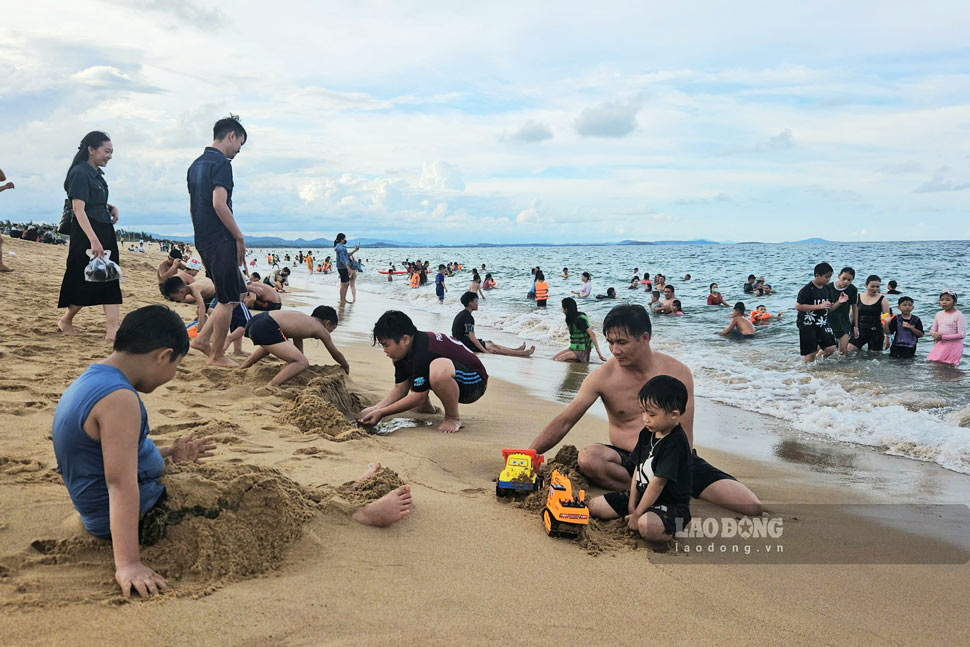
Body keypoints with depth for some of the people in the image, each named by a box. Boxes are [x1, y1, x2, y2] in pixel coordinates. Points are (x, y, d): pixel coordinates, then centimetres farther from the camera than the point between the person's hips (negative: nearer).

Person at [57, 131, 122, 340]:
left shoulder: (97, 173, 12)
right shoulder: (80, 173, -13)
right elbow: (78, 208, -21)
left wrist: (111, 208, 5)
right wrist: (93, 240, -28)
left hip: (105, 231, 9)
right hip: (87, 233, -9)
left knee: (110, 281, 2)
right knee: (87, 283, -1)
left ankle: (112, 329, -1)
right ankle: (66, 320, 22)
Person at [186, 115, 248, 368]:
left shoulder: (196, 165, 18)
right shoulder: (221, 163, -11)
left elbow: (193, 207, 20)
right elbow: (219, 204, -21)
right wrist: (239, 237, -15)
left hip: (203, 240, 10)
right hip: (221, 241, -10)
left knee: (237, 291, 18)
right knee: (228, 299, -1)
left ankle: (203, 338, 16)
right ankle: (217, 356, 5)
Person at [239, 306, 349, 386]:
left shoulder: (303, 319, 31)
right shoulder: (321, 330, 10)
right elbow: (336, 354, 23)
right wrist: (346, 368, 42)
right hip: (266, 328, -10)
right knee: (303, 363, -12)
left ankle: (241, 369, 54)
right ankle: (270, 387, -22)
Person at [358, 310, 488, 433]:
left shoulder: (423, 353, -31)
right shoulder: (405, 349, -1)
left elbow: (418, 396, -25)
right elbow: (400, 388, 3)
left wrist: (382, 413, -21)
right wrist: (376, 408, -11)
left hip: (475, 383, -10)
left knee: (439, 368, -41)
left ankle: (453, 417, -17)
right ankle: (426, 407, 20)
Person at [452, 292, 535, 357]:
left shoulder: (462, 314, 11)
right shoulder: (468, 317, -21)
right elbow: (471, 337, -26)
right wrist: (485, 351, -25)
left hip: (460, 341, 10)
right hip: (465, 345, -10)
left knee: (490, 342, 14)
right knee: (493, 347, -8)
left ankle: (515, 350, 17)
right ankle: (522, 353, -7)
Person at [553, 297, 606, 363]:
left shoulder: (579, 319, -18)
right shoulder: (572, 319, 11)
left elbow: (592, 334, -23)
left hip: (582, 350, -9)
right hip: (574, 348, 9)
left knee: (559, 360, -24)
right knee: (554, 357, -4)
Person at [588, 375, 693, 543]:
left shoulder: (676, 442, -24)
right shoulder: (647, 434, 3)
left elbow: (658, 482, -23)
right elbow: (638, 469, 6)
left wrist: (637, 514, -19)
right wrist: (632, 505, -1)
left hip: (671, 504, -8)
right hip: (642, 495, 8)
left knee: (648, 526, -40)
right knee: (594, 506, 3)